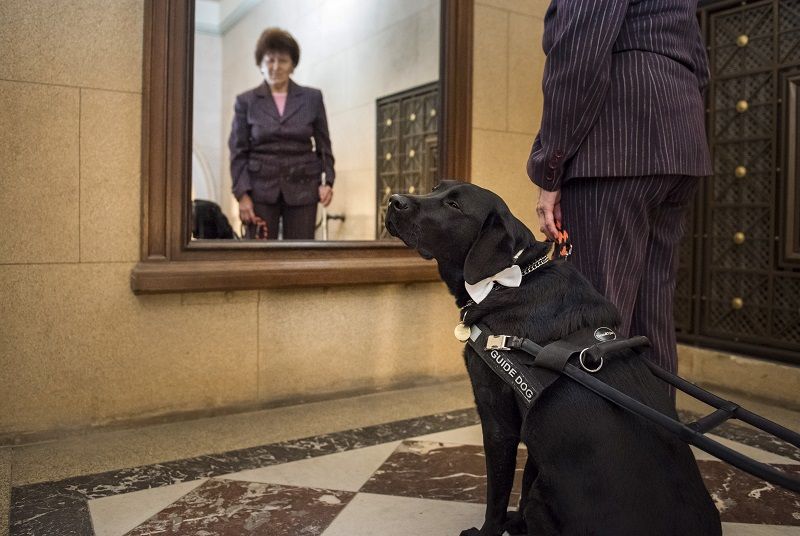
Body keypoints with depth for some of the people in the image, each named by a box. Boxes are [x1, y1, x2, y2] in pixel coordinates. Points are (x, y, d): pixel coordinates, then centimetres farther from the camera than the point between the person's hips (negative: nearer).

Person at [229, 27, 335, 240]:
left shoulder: (313, 98, 8)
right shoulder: (246, 102, 7)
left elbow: (323, 146, 11)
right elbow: (238, 153, 5)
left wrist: (328, 180, -4)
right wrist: (242, 194, -6)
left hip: (302, 189, 1)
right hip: (261, 189, 0)